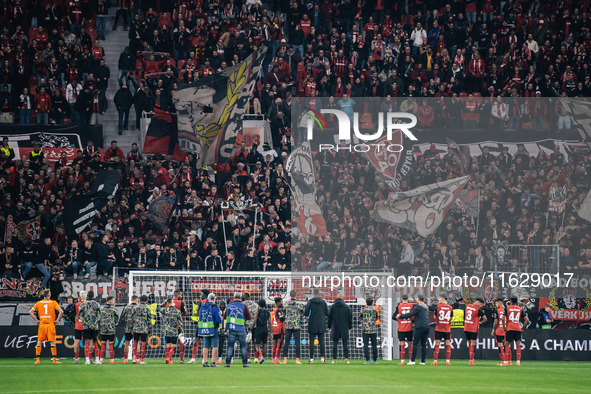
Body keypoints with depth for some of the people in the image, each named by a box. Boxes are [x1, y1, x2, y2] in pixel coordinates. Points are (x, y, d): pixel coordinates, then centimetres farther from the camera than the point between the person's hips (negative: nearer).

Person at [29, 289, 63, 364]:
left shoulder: (39, 303, 6)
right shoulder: (53, 303, 0)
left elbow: (30, 312, 4)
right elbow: (61, 311, -11)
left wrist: (36, 320, 6)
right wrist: (57, 320, -1)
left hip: (42, 324, 2)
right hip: (51, 324, -2)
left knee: (39, 342, 8)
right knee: (52, 342, 1)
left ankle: (37, 360, 3)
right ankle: (55, 360, -1)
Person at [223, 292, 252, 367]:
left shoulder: (229, 306, 6)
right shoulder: (244, 306, -3)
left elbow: (224, 317, 16)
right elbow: (249, 317, 0)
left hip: (231, 329, 2)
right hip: (241, 329, -2)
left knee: (230, 346, 5)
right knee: (243, 346, 7)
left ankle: (227, 363, 0)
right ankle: (245, 363, 6)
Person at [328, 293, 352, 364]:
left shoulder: (332, 307, 0)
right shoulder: (347, 307, 1)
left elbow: (329, 318, 4)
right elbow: (350, 318, 5)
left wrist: (329, 327, 15)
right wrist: (350, 327, 15)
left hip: (335, 329, 0)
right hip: (344, 329, 0)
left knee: (335, 344, 2)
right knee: (345, 344, 3)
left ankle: (334, 359, 0)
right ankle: (346, 359, -4)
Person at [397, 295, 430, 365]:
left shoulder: (418, 307, -7)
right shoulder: (426, 307, 17)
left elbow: (410, 314, -9)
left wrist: (400, 316, 1)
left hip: (419, 328, -7)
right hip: (426, 327, 7)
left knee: (415, 344, -5)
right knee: (423, 344, 7)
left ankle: (412, 360, -10)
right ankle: (423, 361, 5)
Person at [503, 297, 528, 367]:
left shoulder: (507, 308, 1)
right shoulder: (520, 309, 9)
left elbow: (503, 318, -10)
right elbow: (526, 320, 5)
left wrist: (504, 327, 0)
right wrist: (522, 327, 11)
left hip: (509, 329, -2)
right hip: (518, 329, 2)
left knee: (507, 344, 4)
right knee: (518, 345, 2)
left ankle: (506, 361, 0)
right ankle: (518, 362, -5)